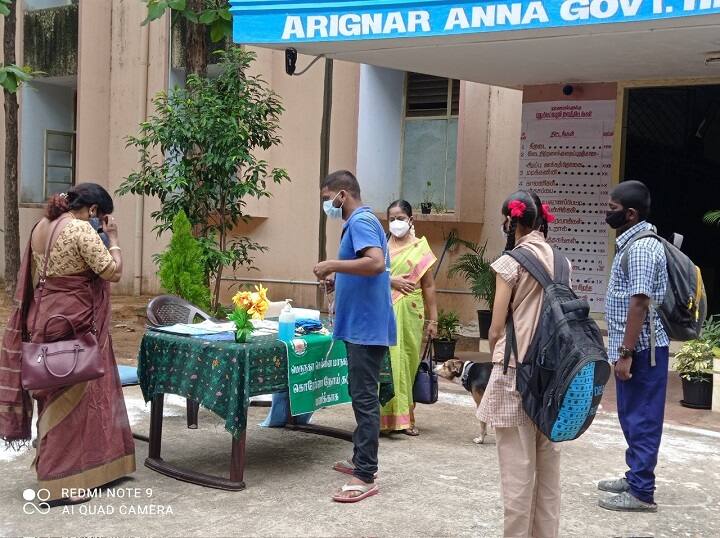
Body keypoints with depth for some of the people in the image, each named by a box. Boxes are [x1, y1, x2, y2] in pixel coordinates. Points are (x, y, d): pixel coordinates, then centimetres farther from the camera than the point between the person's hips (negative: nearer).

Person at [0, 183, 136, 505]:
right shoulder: (81, 230, -16)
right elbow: (113, 272, -16)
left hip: (44, 319, 9)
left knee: (56, 397, 17)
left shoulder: (41, 227, 11)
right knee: (72, 397, -1)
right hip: (73, 324, -9)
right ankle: (60, 485, 3)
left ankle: (55, 470, 28)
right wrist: (112, 237, -6)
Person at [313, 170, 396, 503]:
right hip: (362, 325, 11)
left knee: (365, 398, -8)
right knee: (362, 395, 17)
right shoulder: (359, 222, 17)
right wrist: (337, 282, 13)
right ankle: (361, 460, 29)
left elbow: (377, 263, -30)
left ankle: (365, 478, -4)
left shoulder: (361, 222, -14)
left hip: (366, 327, -11)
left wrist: (333, 265, -23)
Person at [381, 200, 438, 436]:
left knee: (408, 361, 3)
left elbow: (429, 286, 4)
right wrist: (391, 281, -15)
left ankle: (406, 417, 11)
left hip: (410, 313, 0)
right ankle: (387, 416, -2)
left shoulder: (420, 248, 5)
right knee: (388, 361, -5)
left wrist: (433, 320, 1)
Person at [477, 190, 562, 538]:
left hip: (517, 371, -6)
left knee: (518, 465, 0)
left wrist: (497, 357, 11)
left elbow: (496, 329, -7)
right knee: (548, 461, 13)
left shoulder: (510, 262, -9)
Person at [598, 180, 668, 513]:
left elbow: (640, 303, -23)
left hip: (642, 349, -10)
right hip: (633, 347, 10)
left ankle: (641, 492, 5)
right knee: (633, 417, 18)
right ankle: (635, 477, 30)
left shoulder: (642, 246, -17)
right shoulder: (632, 243, 14)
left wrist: (626, 353, -23)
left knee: (642, 419, -3)